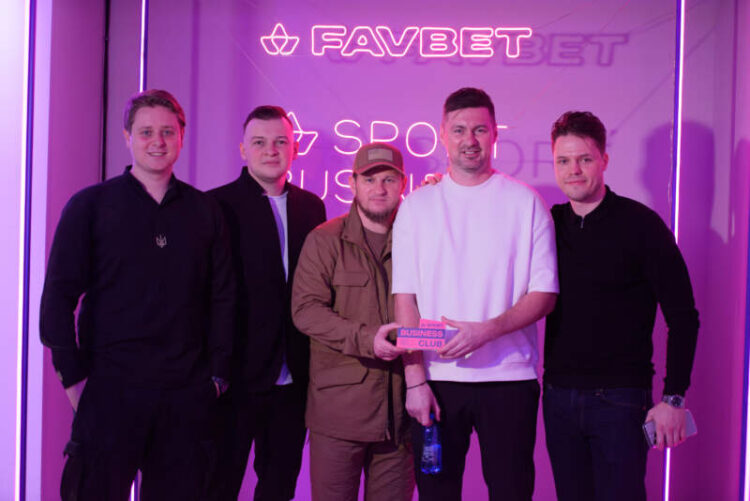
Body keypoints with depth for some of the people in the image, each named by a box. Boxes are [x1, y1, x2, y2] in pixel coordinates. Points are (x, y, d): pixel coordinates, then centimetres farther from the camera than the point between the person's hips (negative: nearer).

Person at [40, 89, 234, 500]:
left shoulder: (205, 210, 9)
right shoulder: (90, 205, 2)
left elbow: (221, 297, 10)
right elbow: (58, 297, -1)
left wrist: (217, 373, 3)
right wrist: (75, 377, -7)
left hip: (186, 394, 2)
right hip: (110, 391, -2)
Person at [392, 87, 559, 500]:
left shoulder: (526, 202, 3)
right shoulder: (417, 206, 6)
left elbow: (544, 294, 0)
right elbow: (405, 298, 3)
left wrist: (487, 330, -16)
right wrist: (415, 379, -5)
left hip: (509, 377, -1)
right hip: (435, 377, 1)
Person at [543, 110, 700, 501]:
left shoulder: (640, 224, -6)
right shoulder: (547, 223, 6)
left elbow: (683, 318, -6)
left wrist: (673, 398, -11)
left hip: (619, 399, -4)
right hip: (559, 396, 4)